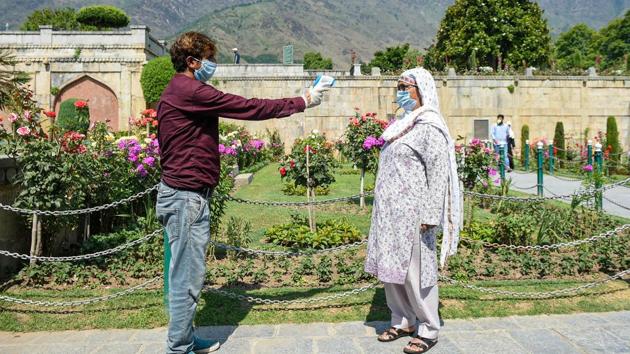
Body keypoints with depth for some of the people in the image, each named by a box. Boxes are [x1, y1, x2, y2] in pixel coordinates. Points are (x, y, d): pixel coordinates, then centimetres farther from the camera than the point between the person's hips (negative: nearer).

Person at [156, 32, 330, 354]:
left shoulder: (177, 92, 17)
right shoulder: (190, 92, -16)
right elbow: (248, 108, -16)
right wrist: (301, 102, -8)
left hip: (180, 193, 11)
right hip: (187, 197, -11)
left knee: (185, 275, 16)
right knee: (188, 277, -2)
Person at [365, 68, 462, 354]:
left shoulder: (429, 126, -11)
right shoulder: (401, 125, 14)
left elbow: (438, 173, -15)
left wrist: (429, 216, -18)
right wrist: (382, 208, 17)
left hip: (411, 212, -8)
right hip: (390, 212, 8)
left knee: (415, 270, 0)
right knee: (390, 267, 14)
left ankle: (428, 330, 16)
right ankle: (402, 321, 29)